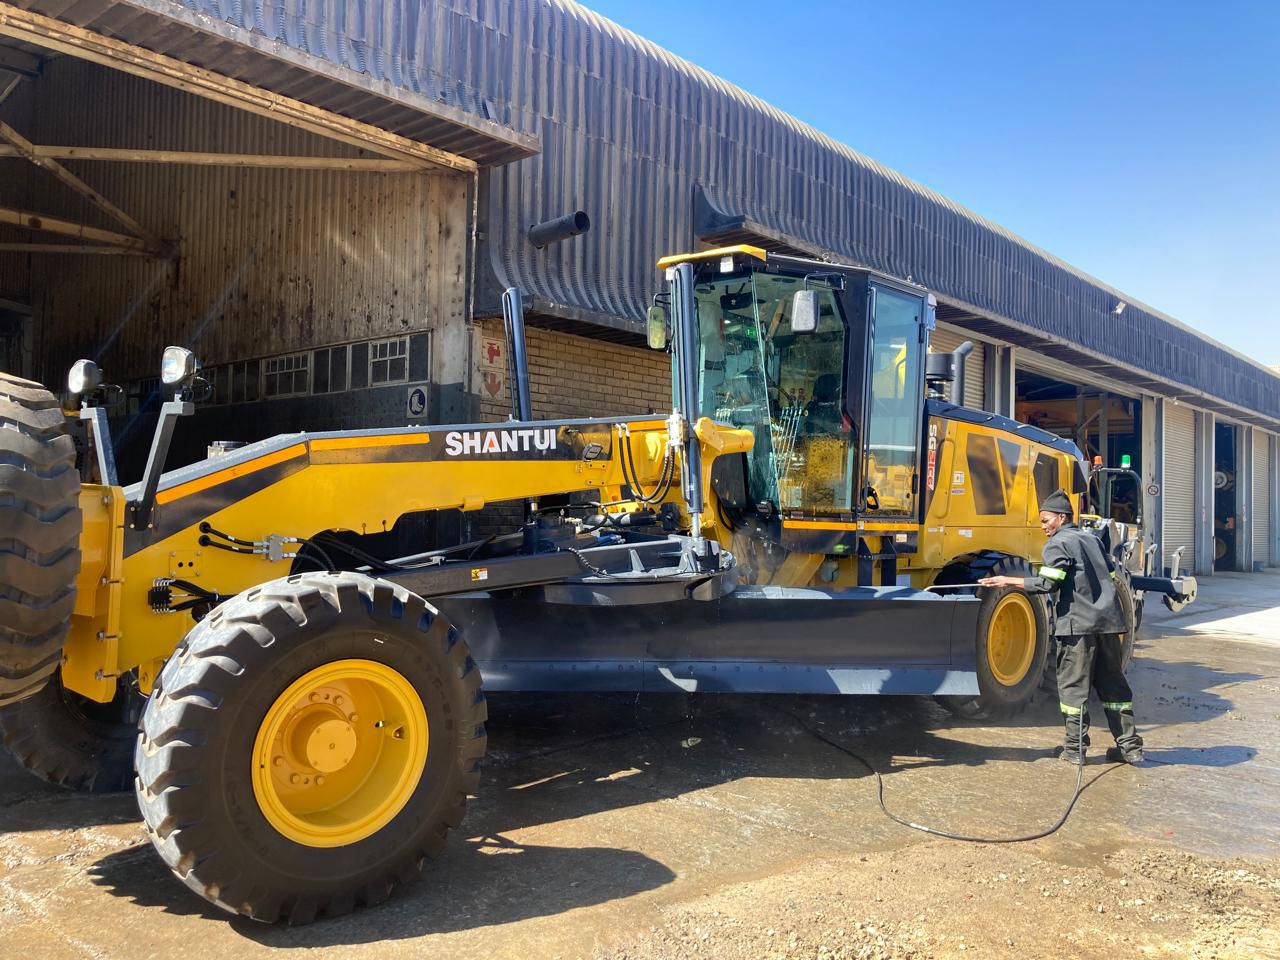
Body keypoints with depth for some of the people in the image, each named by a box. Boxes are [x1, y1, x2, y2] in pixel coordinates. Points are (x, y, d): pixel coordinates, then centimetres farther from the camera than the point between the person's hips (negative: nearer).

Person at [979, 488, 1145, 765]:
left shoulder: (1058, 543, -5)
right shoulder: (1093, 540, 19)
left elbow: (1047, 583, -16)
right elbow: (1111, 578, 20)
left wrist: (1009, 581, -11)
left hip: (1077, 623, -7)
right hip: (1108, 621, 7)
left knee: (1073, 685, 0)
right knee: (1113, 684, 13)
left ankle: (1075, 748, 3)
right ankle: (1130, 746, 15)